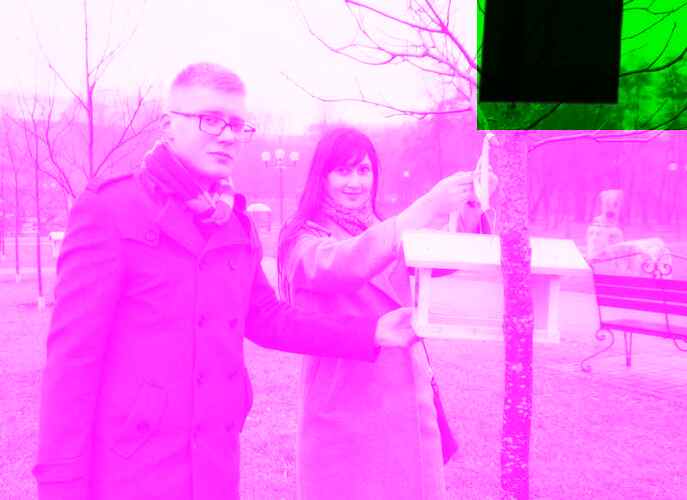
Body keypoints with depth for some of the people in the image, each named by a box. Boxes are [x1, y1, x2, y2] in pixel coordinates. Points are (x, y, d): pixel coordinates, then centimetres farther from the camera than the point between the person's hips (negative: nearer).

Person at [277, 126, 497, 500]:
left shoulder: (385, 233, 11)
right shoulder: (302, 239, -7)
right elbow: (341, 266, -28)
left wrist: (469, 212, -21)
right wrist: (426, 209, -36)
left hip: (409, 404, 5)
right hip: (346, 411, -5)